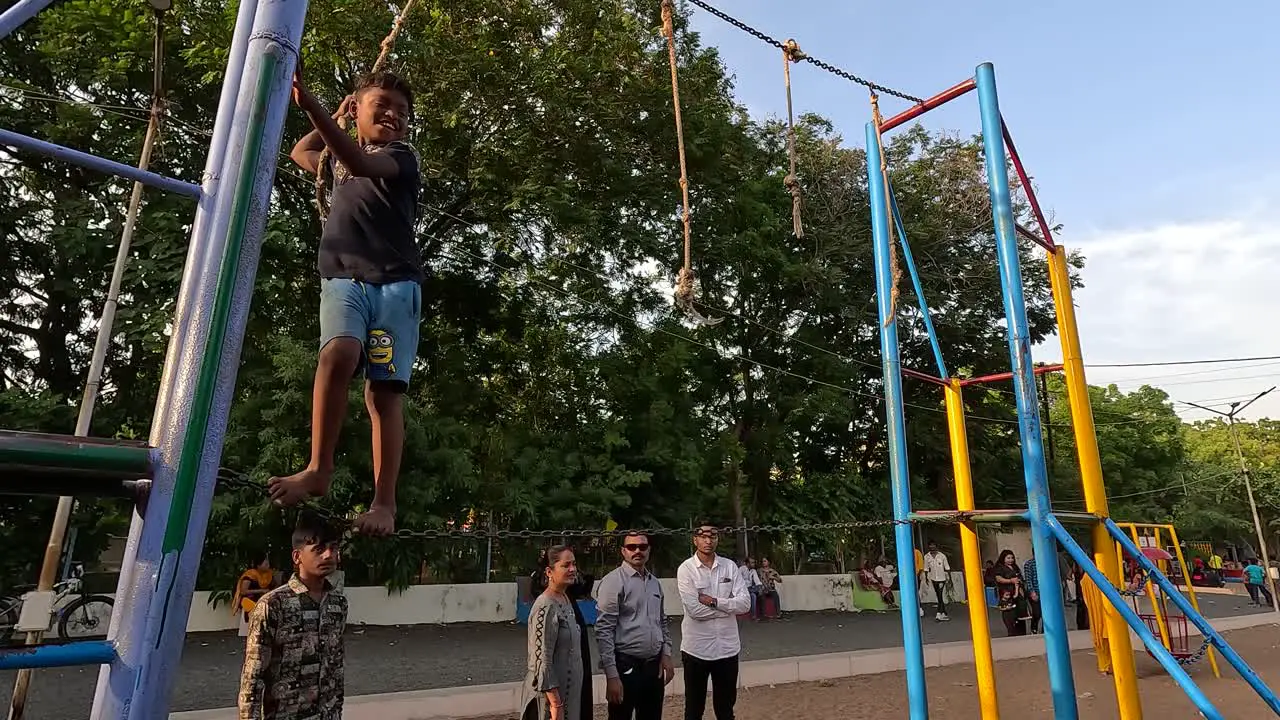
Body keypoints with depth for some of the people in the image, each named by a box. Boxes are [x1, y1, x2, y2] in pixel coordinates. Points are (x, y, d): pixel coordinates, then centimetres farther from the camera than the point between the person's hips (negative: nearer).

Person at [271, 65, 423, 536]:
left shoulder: (403, 158, 9)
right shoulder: (340, 161, 26)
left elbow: (363, 164, -13)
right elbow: (300, 152, 47)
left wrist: (312, 107, -24)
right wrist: (340, 113, 40)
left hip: (395, 282, -3)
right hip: (343, 278, 3)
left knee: (384, 389, -13)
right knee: (338, 355, -28)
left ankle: (384, 503, -15)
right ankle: (318, 469, -24)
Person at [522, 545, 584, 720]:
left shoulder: (566, 600, 6)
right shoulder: (546, 607, -21)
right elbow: (542, 660, -23)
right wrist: (556, 704, -21)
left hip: (568, 690, 8)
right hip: (550, 694, -8)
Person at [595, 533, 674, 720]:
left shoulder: (655, 582, 9)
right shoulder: (613, 581, -12)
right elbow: (604, 631, -16)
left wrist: (666, 654, 8)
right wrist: (611, 675, -19)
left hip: (654, 666, 6)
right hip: (626, 666, -6)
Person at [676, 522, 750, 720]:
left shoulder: (729, 566, 0)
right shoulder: (686, 569, -10)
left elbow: (745, 603, -8)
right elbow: (694, 609, -19)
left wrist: (714, 601, -18)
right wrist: (728, 607, -10)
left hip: (727, 647, 3)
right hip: (696, 648, -3)